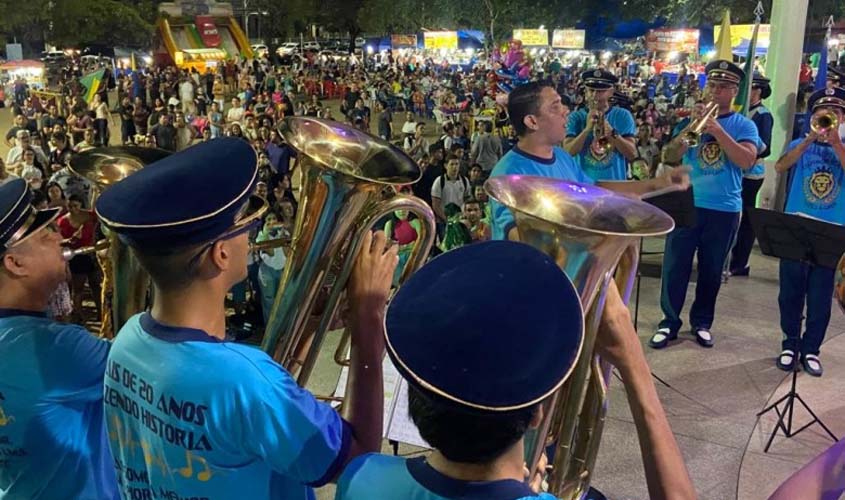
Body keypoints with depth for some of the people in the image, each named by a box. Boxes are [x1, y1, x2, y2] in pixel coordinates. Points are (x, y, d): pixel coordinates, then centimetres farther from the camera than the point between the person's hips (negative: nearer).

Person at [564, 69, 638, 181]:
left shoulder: (623, 115, 0)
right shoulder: (576, 117, -1)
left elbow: (632, 154, -6)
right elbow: (567, 153, -10)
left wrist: (611, 133, -20)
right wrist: (587, 129, -21)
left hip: (615, 183, 0)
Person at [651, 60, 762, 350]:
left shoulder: (744, 125, 3)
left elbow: (747, 161, -14)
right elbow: (668, 157, 0)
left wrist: (718, 131, -20)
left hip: (724, 209, 0)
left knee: (711, 271, 9)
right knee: (675, 267, 1)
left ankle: (701, 323, 23)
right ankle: (669, 323, 11)